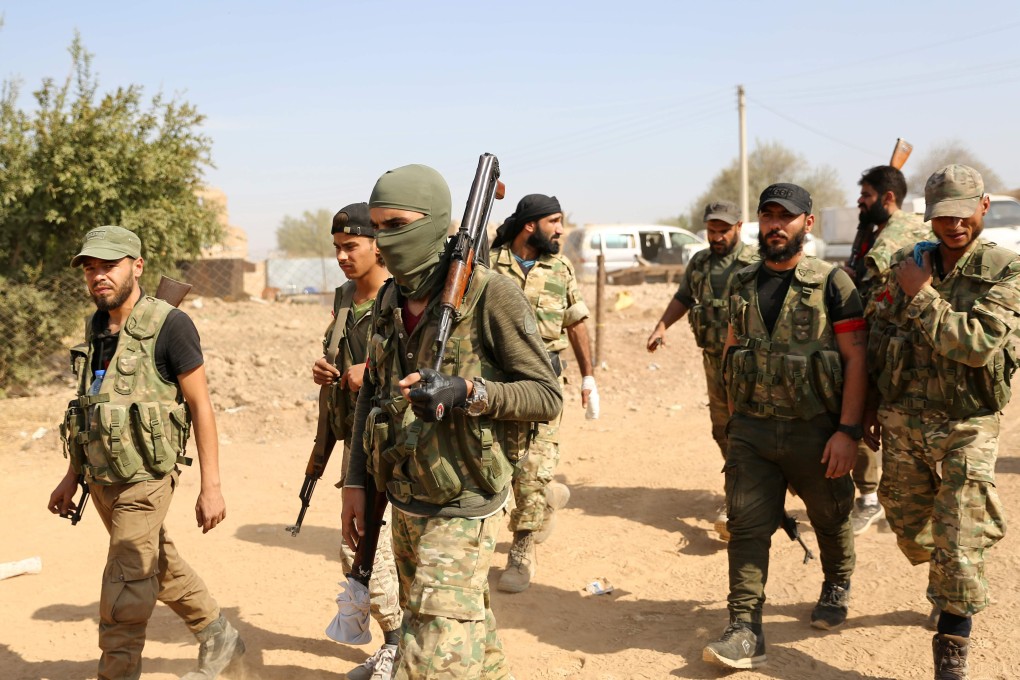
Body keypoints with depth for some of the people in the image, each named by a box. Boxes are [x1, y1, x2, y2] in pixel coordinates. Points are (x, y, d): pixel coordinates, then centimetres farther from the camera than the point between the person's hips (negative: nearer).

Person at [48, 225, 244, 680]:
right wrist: (72, 476, 16)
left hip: (144, 480, -7)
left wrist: (211, 487, -15)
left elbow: (200, 406, -14)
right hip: (101, 478, 8)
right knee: (162, 566, 20)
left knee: (124, 594, -3)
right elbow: (89, 408, 15)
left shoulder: (169, 326, -14)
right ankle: (218, 638, 37)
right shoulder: (95, 328, 7)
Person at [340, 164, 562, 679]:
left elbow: (548, 397, -15)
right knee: (471, 634, 21)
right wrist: (355, 483, 9)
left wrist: (466, 392, -30)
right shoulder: (389, 301, 5)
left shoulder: (491, 296, -16)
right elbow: (371, 395, 14)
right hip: (404, 508, 7)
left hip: (461, 510, -7)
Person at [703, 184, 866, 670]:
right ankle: (745, 629, 1)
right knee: (747, 526, -2)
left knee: (830, 520, 16)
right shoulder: (744, 284, 7)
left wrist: (849, 431, -17)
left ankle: (837, 587, 43)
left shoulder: (832, 283, -8)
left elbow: (856, 359, -11)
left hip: (815, 431, -3)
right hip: (750, 430, 3)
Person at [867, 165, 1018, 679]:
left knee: (959, 547, -5)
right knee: (909, 530, 16)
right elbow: (878, 338, 13)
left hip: (966, 429, -4)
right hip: (902, 422, 4)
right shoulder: (908, 265, 4)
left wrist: (923, 296, -19)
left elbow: (979, 345, -24)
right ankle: (947, 592, 47)